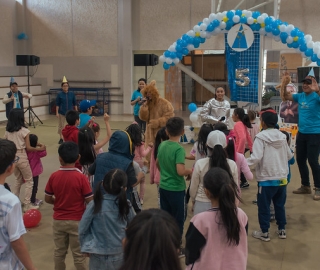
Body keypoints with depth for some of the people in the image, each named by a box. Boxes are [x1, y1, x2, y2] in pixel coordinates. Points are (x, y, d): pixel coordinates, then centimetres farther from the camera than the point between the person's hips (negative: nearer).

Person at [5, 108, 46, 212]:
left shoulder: (7, 131, 2)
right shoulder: (24, 131, -14)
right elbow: (28, 148, -14)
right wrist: (40, 148, -4)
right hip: (21, 158, -6)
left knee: (18, 180, 24)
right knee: (29, 181, 9)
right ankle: (27, 205, 7)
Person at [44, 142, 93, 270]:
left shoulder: (53, 176, -9)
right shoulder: (81, 177, -18)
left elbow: (47, 199, 0)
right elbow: (90, 201, -14)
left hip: (58, 220, 3)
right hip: (77, 221, -3)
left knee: (59, 252, 18)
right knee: (79, 254, 9)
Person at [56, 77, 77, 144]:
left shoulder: (72, 94, -1)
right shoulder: (59, 94, -5)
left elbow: (75, 103, 5)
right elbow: (57, 104, -3)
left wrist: (76, 111, 4)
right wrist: (57, 112, -8)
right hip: (62, 112, -1)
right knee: (61, 125, 8)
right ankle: (61, 138, 20)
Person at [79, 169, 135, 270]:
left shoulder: (94, 205, -15)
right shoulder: (126, 205, -10)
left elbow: (83, 229, -8)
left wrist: (87, 246, 4)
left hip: (99, 255, -1)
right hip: (120, 254, 1)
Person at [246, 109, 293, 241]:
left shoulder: (261, 137, -15)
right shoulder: (282, 136, 4)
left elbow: (256, 158, -23)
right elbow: (289, 156, 13)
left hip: (266, 179, -6)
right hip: (282, 178, 6)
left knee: (264, 207, 7)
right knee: (280, 205, 18)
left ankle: (264, 233, 15)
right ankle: (282, 230, 27)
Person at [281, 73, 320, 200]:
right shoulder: (300, 96, 6)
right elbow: (286, 96, 7)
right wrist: (284, 85, -7)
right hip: (301, 133, 7)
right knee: (300, 160, 12)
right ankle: (305, 186, 26)